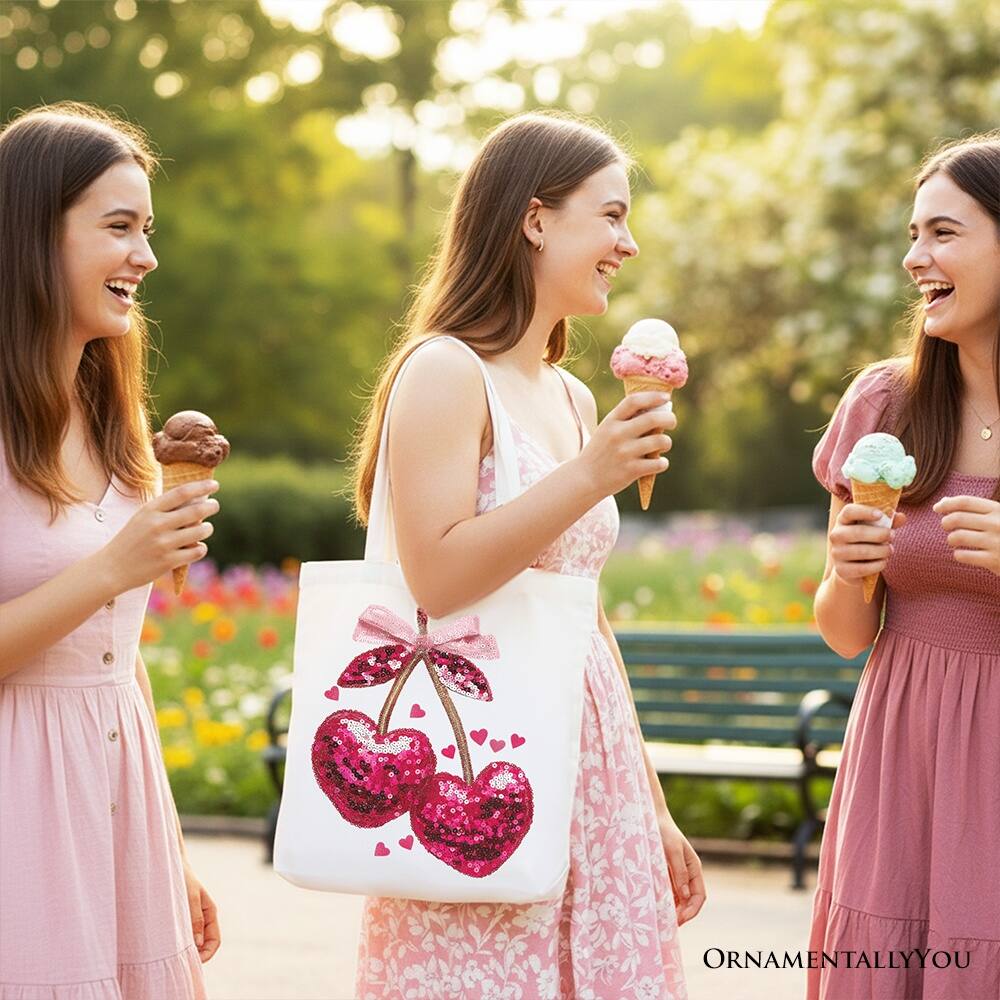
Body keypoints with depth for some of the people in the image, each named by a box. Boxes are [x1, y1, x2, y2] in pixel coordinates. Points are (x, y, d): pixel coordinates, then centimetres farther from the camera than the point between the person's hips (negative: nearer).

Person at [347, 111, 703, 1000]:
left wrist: (654, 808, 19)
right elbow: (435, 578, -18)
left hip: (592, 757, 8)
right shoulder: (444, 371, -9)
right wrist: (589, 478, -22)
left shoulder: (573, 398, 14)